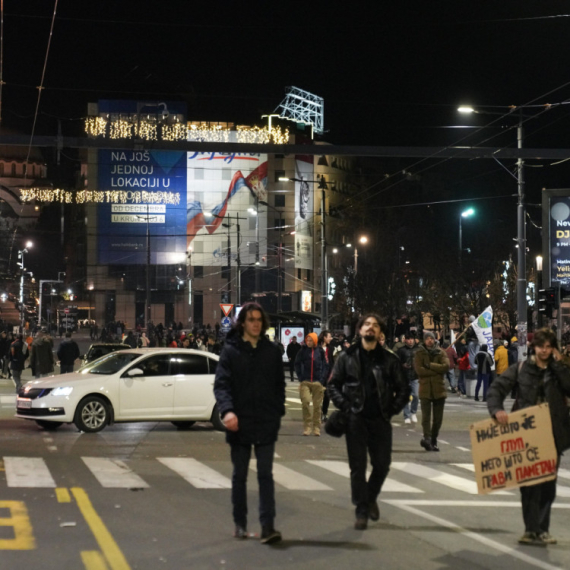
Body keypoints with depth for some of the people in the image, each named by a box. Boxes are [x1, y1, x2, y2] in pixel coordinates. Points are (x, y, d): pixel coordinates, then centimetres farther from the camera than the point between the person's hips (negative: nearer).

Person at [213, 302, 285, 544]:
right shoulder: (231, 350, -2)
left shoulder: (272, 351, 6)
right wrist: (227, 410, -25)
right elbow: (221, 385, -9)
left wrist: (278, 412, 5)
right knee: (239, 476, 11)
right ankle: (240, 524, 22)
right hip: (239, 423, -1)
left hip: (266, 424, 1)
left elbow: (280, 385, 13)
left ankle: (267, 526, -6)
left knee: (266, 475, -3)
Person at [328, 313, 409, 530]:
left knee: (382, 464, 5)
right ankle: (361, 511, 10)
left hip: (380, 420, 1)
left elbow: (403, 388, 8)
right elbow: (333, 384, 6)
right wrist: (344, 406, -6)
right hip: (356, 419, -1)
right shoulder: (347, 357, 3)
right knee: (358, 467, 1)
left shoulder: (389, 359, 4)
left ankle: (371, 497, 32)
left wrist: (392, 410, -2)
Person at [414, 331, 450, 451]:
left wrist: (430, 366, -12)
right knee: (426, 416, -13)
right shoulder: (419, 354, 3)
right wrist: (436, 371, -11)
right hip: (425, 389, -3)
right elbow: (419, 370, -11)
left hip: (439, 389, 3)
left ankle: (433, 441, 16)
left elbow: (446, 366, -7)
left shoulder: (440, 353, 9)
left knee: (438, 418, 6)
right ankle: (427, 438, -22)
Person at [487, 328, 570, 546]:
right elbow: (496, 388, -2)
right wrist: (496, 409, -20)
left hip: (552, 437, 2)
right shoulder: (520, 369, 3)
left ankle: (542, 530, 17)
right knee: (530, 483, -2)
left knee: (548, 484, 7)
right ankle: (532, 530, 4)